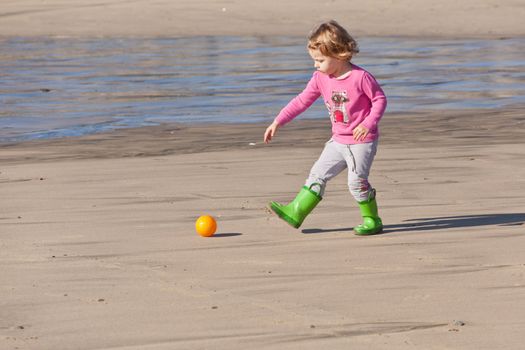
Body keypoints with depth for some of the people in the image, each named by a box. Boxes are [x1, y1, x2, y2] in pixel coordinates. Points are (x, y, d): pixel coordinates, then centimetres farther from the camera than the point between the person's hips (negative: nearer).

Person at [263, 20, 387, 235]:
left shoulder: (361, 77, -19)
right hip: (338, 142, 7)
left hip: (362, 142, -7)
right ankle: (295, 212, 8)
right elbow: (302, 101, 4)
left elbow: (380, 99, -11)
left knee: (357, 182, -11)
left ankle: (372, 221, 5)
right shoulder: (320, 78, -1)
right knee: (318, 174, 5)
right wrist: (278, 122, 1)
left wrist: (368, 123, -25)